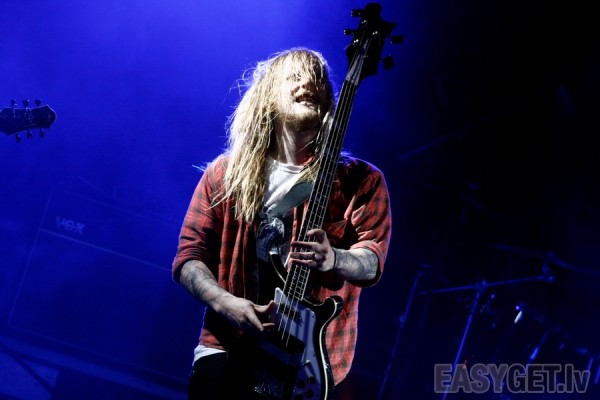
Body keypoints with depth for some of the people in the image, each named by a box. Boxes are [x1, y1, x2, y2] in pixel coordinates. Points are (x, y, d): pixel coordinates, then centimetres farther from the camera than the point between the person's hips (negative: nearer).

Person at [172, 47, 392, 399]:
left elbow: (373, 260, -6)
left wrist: (333, 259, -27)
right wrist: (225, 302, -12)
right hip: (230, 346, 0)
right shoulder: (226, 173, 7)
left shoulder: (360, 180, 4)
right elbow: (189, 256, 6)